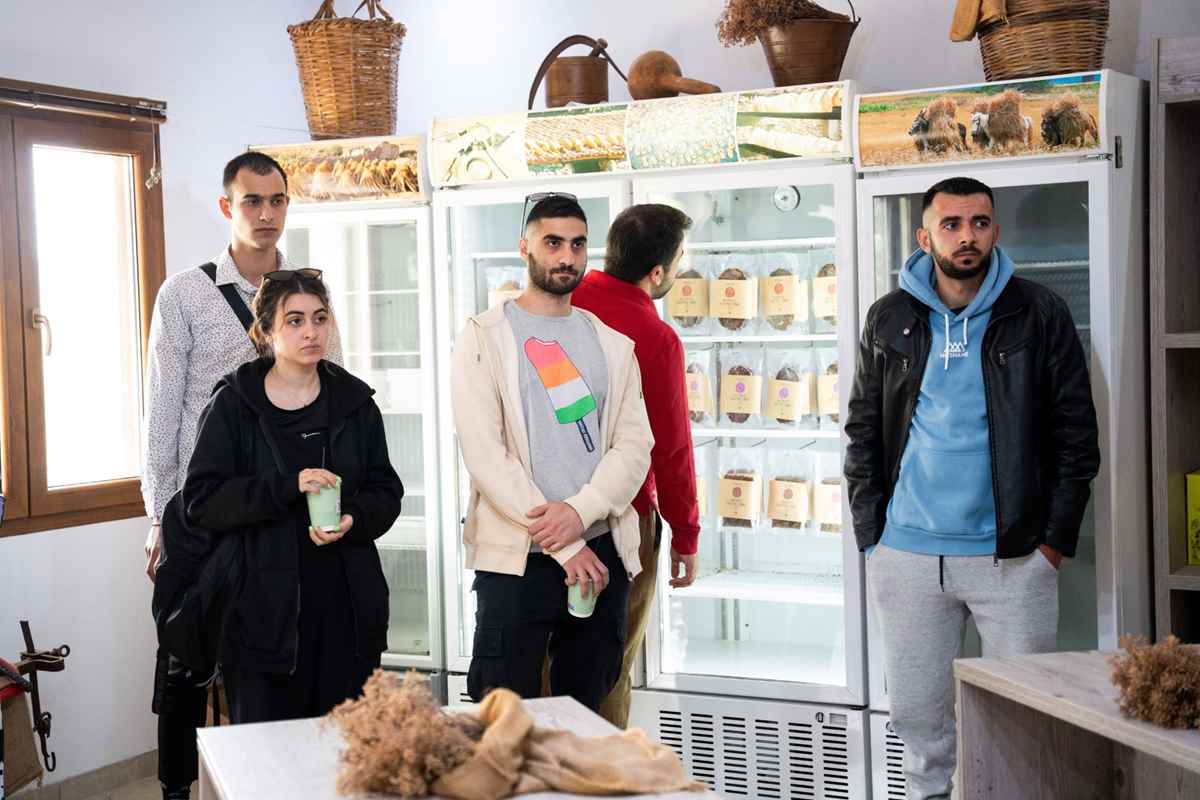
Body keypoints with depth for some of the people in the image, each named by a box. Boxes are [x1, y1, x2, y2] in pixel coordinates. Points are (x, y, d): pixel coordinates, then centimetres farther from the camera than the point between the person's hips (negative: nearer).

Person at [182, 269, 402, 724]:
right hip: (265, 608, -3)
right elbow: (201, 501, -6)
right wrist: (286, 486, -19)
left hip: (346, 606, 3)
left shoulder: (355, 403, 9)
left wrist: (353, 518, -10)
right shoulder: (233, 405, 0)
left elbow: (386, 493, 12)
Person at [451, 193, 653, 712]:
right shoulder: (485, 337, 1)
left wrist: (580, 512, -14)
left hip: (602, 552, 4)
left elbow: (635, 445, 5)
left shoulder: (613, 345, 14)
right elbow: (483, 453, -8)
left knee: (584, 715, 10)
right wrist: (565, 548, -12)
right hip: (515, 555, -4)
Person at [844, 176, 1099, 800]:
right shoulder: (889, 320, 7)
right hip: (907, 556, 2)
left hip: (1013, 557, -2)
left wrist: (1055, 540, -5)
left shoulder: (1039, 315, 1)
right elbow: (863, 433, 10)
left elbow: (1076, 435, 2)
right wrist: (871, 537, 2)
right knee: (917, 717, 10)